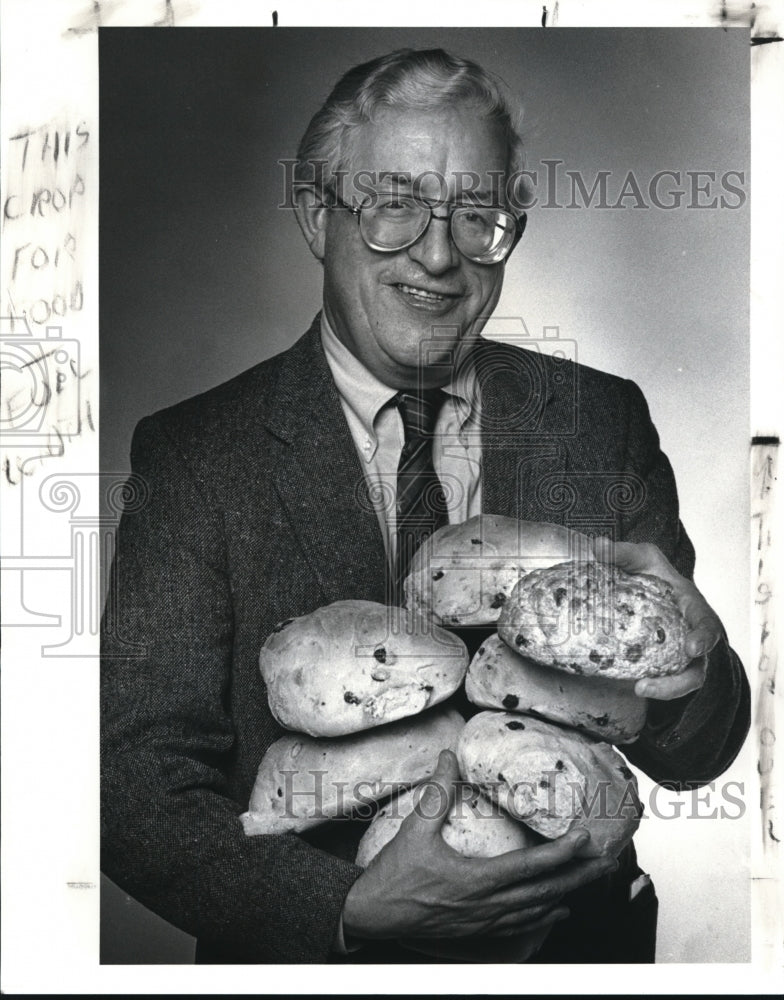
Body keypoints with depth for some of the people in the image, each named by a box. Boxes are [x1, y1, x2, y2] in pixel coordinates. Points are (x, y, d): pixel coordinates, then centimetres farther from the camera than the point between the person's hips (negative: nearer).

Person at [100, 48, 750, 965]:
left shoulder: (603, 423, -1)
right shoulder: (195, 457, -7)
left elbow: (691, 759, 2)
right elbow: (136, 786, -10)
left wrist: (690, 672, -20)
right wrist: (353, 907, -24)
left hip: (575, 933, 3)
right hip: (318, 956, -3)